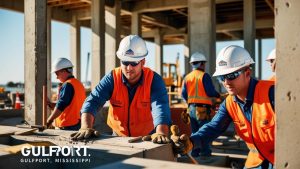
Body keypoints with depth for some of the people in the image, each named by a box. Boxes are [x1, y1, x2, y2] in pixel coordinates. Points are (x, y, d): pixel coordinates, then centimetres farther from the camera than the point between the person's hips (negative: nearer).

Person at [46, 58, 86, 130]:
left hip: (68, 126, -9)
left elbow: (60, 106, -18)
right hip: (77, 124, 9)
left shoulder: (68, 85, -14)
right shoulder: (79, 84, 14)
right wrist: (51, 104, 11)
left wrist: (49, 120, -8)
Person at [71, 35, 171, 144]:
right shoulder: (112, 78, -8)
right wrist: (86, 127, -34)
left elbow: (160, 106, -27)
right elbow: (93, 101, -16)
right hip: (118, 136, 1)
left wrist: (161, 133, -46)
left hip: (147, 137, -1)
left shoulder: (154, 80, -13)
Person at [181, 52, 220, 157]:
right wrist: (218, 95, 7)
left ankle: (195, 153, 21)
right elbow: (211, 92, -14)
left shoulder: (187, 77, 8)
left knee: (194, 132, 16)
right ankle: (205, 153, 5)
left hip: (191, 109, 6)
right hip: (203, 108, -6)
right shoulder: (204, 76, -10)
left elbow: (183, 94, 8)